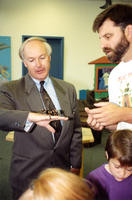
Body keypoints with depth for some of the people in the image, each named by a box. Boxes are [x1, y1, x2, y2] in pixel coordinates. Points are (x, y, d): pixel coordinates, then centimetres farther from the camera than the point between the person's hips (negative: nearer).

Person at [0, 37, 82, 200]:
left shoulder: (68, 89, 4)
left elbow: (75, 131, 7)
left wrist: (75, 166, 5)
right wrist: (31, 116, -45)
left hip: (62, 170, 3)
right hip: (27, 174, -2)